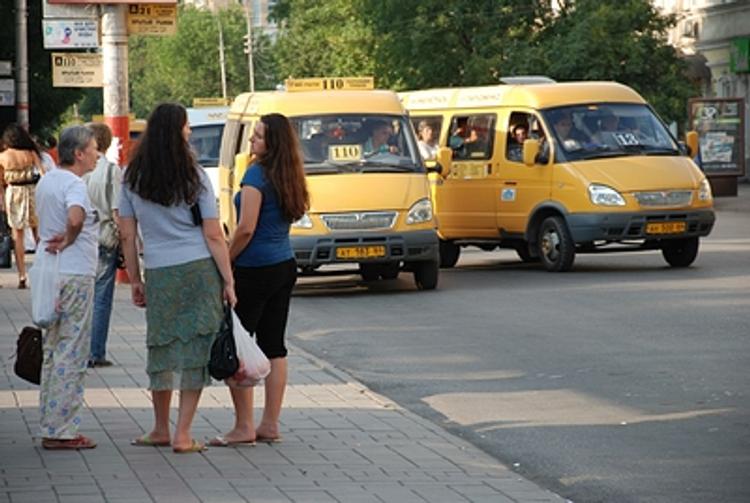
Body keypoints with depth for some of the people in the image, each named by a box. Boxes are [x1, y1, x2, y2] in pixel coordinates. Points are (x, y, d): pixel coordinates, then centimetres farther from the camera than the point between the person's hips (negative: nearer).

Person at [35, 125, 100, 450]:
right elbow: (75, 219, -34)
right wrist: (68, 241, -17)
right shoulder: (74, 184, -15)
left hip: (50, 274, 9)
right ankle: (62, 431, -3)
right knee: (72, 355, -4)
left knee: (52, 353, 14)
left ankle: (50, 427, 18)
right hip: (75, 276, -9)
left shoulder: (45, 182, 13)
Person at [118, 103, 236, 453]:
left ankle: (160, 430, 24)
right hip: (199, 269, -2)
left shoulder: (132, 178, 4)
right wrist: (228, 281, 0)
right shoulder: (193, 176, -4)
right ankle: (183, 435, 1)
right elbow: (213, 235, -5)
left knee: (162, 349, 14)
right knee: (195, 351, 3)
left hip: (157, 273, 2)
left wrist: (135, 280, 15)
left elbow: (127, 235, 6)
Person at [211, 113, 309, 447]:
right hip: (285, 266, 8)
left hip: (255, 269, -8)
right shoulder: (289, 179, 10)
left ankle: (244, 426, -3)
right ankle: (270, 425, 13)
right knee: (274, 345, 10)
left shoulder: (256, 175, -14)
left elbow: (246, 228, -18)